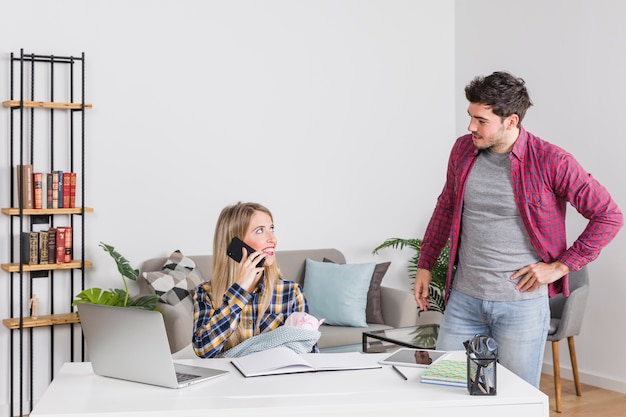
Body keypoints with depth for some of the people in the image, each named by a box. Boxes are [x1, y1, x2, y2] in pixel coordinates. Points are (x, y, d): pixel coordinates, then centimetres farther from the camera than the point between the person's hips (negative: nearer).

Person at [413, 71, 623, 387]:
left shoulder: (551, 162, -12)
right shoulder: (463, 149, 2)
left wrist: (560, 266, -9)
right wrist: (425, 265, 16)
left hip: (522, 305, -4)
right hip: (464, 300, 4)